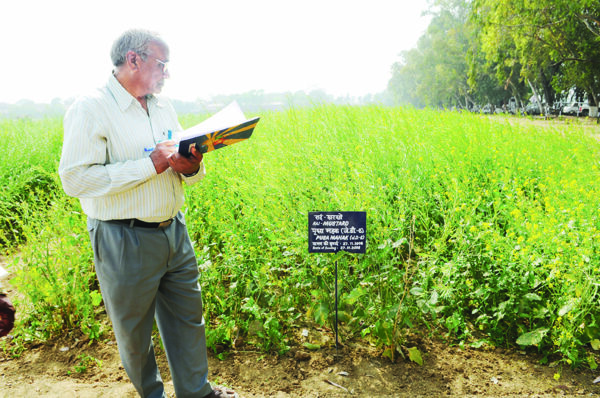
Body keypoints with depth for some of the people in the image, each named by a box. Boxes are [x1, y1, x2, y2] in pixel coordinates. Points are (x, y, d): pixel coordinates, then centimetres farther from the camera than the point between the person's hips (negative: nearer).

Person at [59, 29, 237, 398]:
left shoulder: (164, 106, 10)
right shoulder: (90, 109, -13)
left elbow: (183, 165, 17)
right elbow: (75, 179, -21)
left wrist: (192, 167, -9)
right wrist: (151, 164, -23)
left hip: (174, 232, 7)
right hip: (125, 241, -6)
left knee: (188, 315, 16)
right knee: (133, 329, 12)